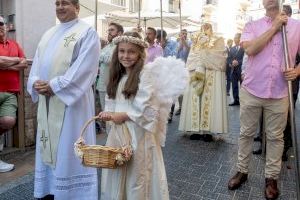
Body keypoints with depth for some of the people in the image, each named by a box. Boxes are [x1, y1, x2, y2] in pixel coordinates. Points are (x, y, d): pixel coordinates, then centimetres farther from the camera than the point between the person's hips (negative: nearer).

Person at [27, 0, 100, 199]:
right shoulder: (49, 34, 19)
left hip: (70, 99, -7)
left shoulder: (87, 32, -3)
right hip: (47, 100, 7)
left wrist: (53, 86, -16)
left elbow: (83, 68, -15)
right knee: (48, 147, 14)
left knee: (68, 149, 0)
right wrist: (36, 82, -6)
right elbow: (38, 62, 15)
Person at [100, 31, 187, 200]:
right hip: (118, 132, 7)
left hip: (137, 133, -7)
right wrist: (109, 114, -5)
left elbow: (148, 111, -19)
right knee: (116, 177, 18)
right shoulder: (118, 76, 10)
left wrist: (123, 116, -15)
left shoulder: (145, 74, -13)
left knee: (137, 177, 9)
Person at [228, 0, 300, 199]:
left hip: (279, 94, 1)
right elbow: (250, 49, -14)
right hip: (251, 91, 0)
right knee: (247, 133, 10)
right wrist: (274, 27, -8)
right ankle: (242, 171, 27)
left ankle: (271, 177, 27)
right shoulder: (252, 25, 5)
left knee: (275, 137, 10)